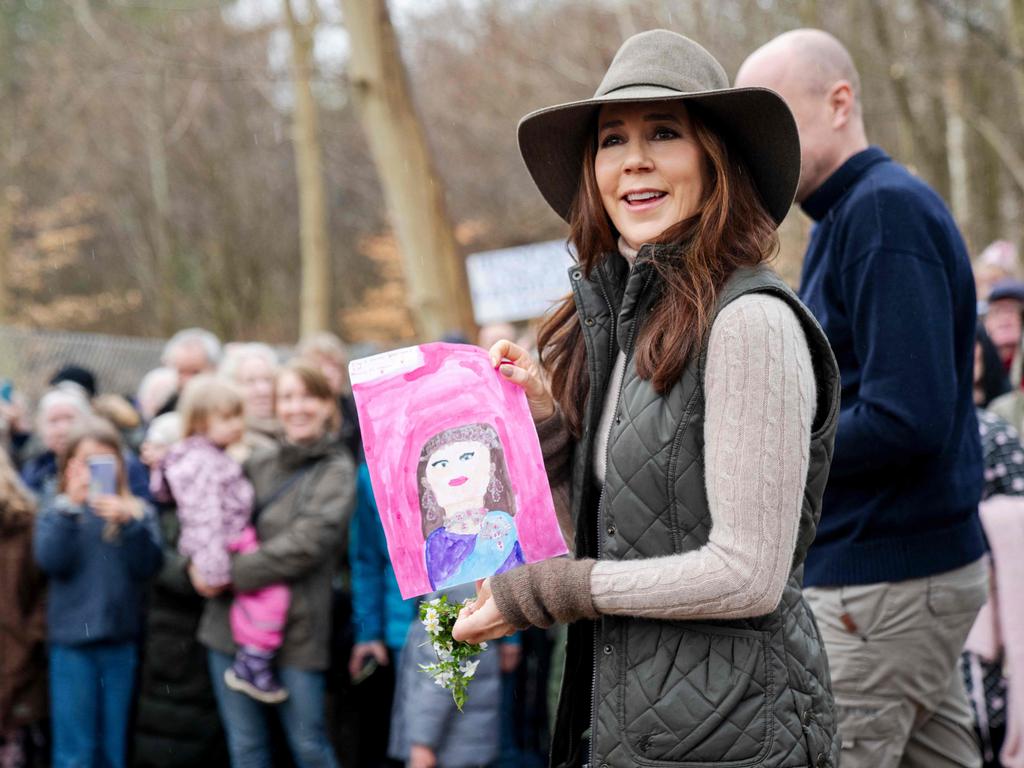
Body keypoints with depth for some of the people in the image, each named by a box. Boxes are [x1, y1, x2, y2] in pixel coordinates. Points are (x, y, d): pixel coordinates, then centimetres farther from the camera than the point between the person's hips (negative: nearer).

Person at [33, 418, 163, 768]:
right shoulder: (56, 512, 3)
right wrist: (71, 507, -18)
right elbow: (51, 561, -12)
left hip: (121, 639, 1)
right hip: (71, 639, -1)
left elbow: (146, 566, -6)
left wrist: (129, 522, -19)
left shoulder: (137, 512, 5)